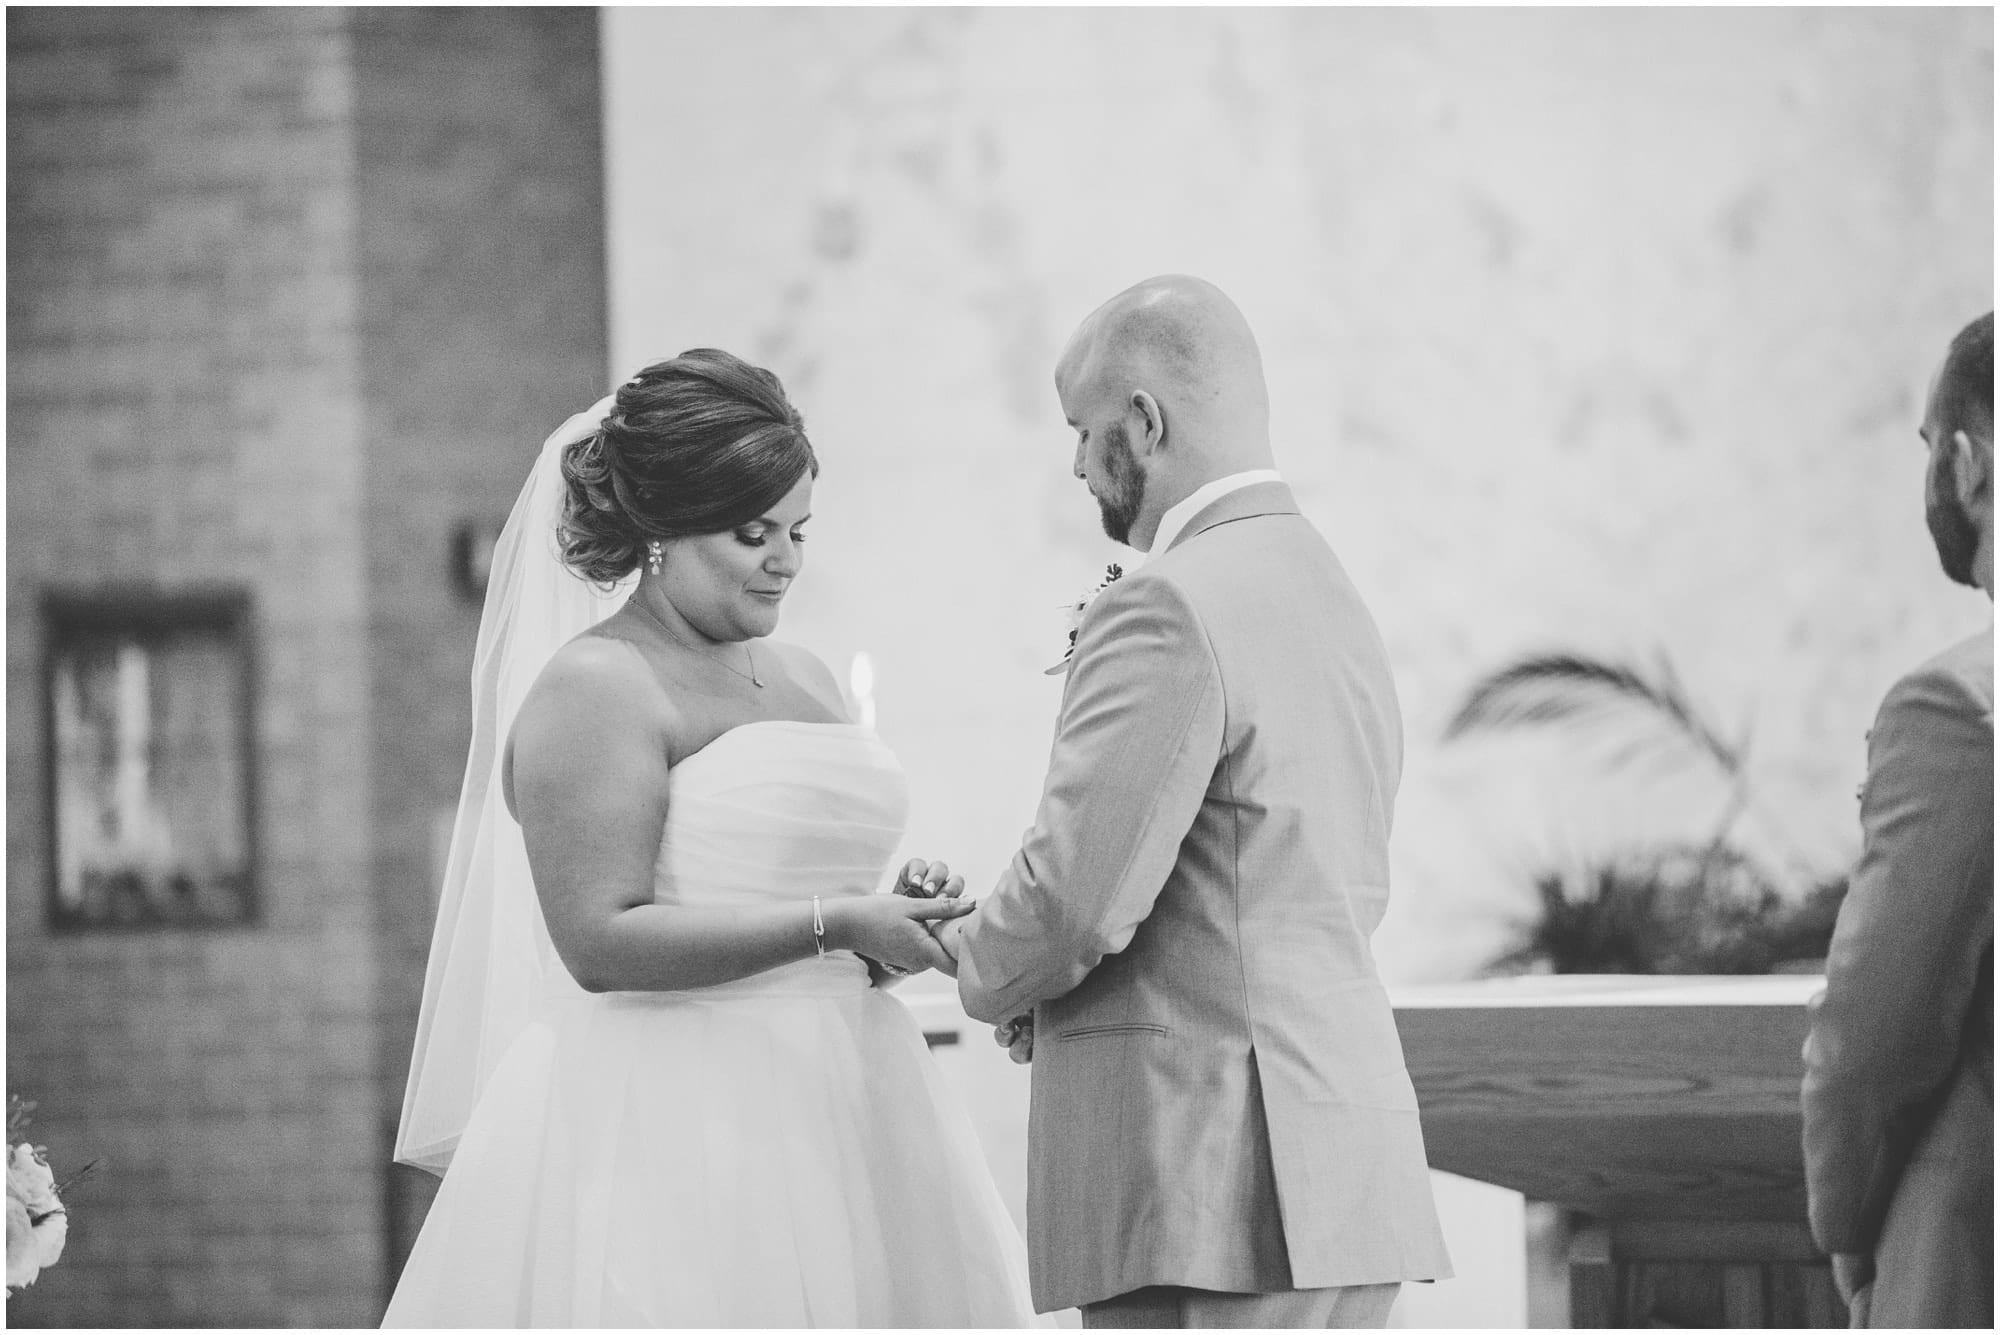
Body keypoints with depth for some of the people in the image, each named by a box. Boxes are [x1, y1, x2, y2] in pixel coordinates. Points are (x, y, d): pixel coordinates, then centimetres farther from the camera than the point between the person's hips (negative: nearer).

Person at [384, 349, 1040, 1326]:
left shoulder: (801, 680, 18)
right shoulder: (591, 687, -7)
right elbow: (601, 942, -17)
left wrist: (903, 918, 4)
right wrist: (828, 926, -19)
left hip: (836, 1117, 8)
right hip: (671, 1128, -8)